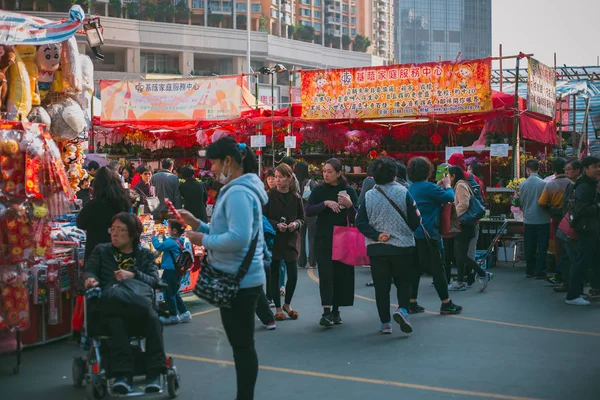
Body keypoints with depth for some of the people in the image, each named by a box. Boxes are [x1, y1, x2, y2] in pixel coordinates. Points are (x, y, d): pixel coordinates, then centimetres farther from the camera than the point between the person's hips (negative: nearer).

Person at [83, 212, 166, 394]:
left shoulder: (146, 255, 18)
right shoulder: (101, 251, 20)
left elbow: (154, 279, 3)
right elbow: (89, 270, 9)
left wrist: (133, 275, -16)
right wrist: (90, 279, -16)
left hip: (138, 304, 1)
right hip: (111, 306, -1)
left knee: (153, 318, -34)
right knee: (116, 323, -37)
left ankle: (154, 373, -33)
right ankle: (123, 374, -41)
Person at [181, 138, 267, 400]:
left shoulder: (239, 193, -21)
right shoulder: (238, 190, 13)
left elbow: (238, 238, -31)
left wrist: (204, 240, -19)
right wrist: (198, 225, 9)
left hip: (239, 282, -11)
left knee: (242, 345, -1)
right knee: (241, 344, 20)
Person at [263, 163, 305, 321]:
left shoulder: (296, 197, 2)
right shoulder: (270, 196, -5)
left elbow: (302, 217, 10)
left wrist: (296, 224, -11)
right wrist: (276, 225, -18)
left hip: (291, 240, 2)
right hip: (273, 240, -2)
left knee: (293, 274, -1)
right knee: (274, 275, 4)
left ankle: (287, 304, 23)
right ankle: (278, 308, 17)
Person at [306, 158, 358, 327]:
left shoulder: (349, 191, 2)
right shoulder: (319, 190, 4)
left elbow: (355, 218, 0)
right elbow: (308, 211, -6)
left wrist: (349, 205, -19)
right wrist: (326, 203, -18)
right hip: (323, 239, -1)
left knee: (341, 274, 4)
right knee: (326, 275, -8)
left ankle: (336, 310, 16)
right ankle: (326, 312, -12)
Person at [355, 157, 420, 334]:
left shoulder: (368, 196, -2)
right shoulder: (403, 192, -8)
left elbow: (360, 223, -6)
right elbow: (415, 221, -6)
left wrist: (376, 235, -7)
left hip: (376, 249, 1)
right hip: (403, 247, -1)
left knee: (381, 286, 8)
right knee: (403, 282, 12)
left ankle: (385, 323, 10)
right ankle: (402, 309, -12)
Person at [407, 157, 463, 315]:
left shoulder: (412, 189, 10)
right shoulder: (428, 187, -15)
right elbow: (449, 197, -13)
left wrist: (439, 186, 16)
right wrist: (447, 185, 4)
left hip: (414, 234, 8)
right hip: (429, 235, -8)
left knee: (416, 268, 11)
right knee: (437, 268, 0)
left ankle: (412, 303, 13)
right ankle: (446, 304, 7)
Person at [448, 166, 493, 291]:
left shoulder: (460, 185, -13)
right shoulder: (458, 185, 18)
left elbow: (463, 204, -23)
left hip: (464, 226, -10)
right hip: (460, 225, 10)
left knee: (462, 255, -9)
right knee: (458, 254, 10)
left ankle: (483, 275, -1)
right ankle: (460, 282, 14)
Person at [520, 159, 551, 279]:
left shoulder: (523, 184, -4)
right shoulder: (543, 183, -13)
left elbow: (521, 202, 3)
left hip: (528, 220, 3)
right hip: (542, 219, -3)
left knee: (529, 247, 11)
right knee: (542, 247, 4)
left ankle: (530, 270, 17)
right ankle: (540, 272, 4)